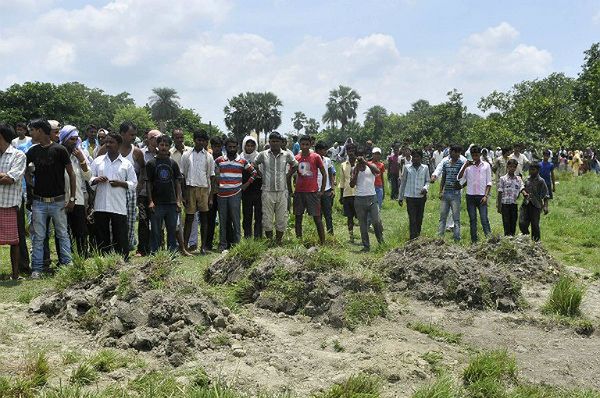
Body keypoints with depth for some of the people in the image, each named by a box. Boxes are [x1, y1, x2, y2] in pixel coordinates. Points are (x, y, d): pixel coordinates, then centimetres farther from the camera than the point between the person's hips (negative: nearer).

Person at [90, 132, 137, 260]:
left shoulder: (126, 164, 6)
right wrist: (96, 180, -10)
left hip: (119, 207, -2)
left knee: (120, 237, 0)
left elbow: (133, 183, 6)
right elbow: (89, 179, 12)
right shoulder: (98, 161, 12)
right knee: (101, 237, 6)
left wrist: (120, 183, -10)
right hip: (100, 206, 2)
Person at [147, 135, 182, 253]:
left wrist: (178, 201, 1)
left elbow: (177, 183, 10)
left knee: (172, 230, 7)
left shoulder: (173, 163, 9)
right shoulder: (151, 163, 2)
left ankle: (172, 252, 16)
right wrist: (150, 201, -8)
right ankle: (154, 252, 8)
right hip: (157, 204, -3)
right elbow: (148, 183, 0)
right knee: (156, 231, 1)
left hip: (172, 203, 3)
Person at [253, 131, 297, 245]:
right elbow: (254, 164, 16)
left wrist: (288, 176, 8)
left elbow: (295, 165, 18)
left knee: (282, 219, 4)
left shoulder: (287, 155, 2)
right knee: (267, 219, 1)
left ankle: (279, 241, 17)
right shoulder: (263, 154, 1)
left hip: (282, 192, 1)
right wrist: (261, 175, 7)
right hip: (267, 192, -1)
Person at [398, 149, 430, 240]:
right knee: (412, 220, -8)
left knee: (419, 219, 9)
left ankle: (417, 237, 23)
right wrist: (400, 197, 10)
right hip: (410, 197, -2)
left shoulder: (425, 168, 4)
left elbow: (427, 181, 12)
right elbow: (402, 182, 8)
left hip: (421, 197, 2)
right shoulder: (407, 168, 1)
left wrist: (425, 188, -11)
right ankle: (413, 239, -9)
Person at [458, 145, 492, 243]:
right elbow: (459, 177, -6)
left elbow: (489, 182, 3)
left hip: (481, 196, -2)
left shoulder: (486, 165, 3)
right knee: (472, 220, 7)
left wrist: (486, 195, -7)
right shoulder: (468, 166, 5)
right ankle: (474, 241, 12)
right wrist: (465, 166, -16)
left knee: (484, 219, -8)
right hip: (470, 196, 2)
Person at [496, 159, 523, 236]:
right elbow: (500, 193, 1)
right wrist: (499, 206, -3)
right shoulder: (503, 179, 1)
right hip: (505, 204, -3)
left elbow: (521, 189, 0)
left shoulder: (518, 179, 10)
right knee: (506, 224, -3)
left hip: (514, 204, 3)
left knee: (513, 224, 7)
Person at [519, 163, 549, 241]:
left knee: (535, 224, 1)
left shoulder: (541, 181, -5)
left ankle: (536, 240, 14)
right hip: (526, 204, 4)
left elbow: (545, 195, -8)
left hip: (536, 205, -4)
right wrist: (524, 193, 1)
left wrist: (545, 206, -17)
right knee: (522, 223, -2)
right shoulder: (527, 180, 10)